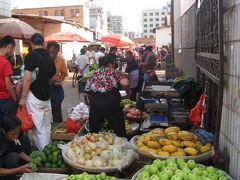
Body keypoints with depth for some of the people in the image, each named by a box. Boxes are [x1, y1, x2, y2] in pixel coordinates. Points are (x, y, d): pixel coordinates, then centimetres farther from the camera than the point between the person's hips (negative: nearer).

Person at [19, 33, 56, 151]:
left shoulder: (31, 56, -11)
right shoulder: (49, 57, 7)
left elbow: (27, 79, -16)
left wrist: (23, 97, -11)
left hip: (34, 95, -6)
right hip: (46, 96, 6)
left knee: (39, 127, 0)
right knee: (46, 126, 16)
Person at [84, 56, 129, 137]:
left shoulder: (93, 75, 22)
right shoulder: (114, 71, 13)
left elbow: (86, 93, 18)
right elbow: (125, 83, -5)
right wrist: (128, 91, 14)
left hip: (95, 102, 3)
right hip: (111, 101, -3)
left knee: (94, 131, 17)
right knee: (119, 130, 9)